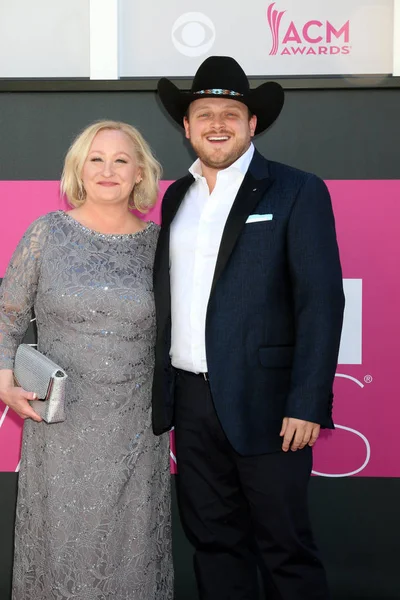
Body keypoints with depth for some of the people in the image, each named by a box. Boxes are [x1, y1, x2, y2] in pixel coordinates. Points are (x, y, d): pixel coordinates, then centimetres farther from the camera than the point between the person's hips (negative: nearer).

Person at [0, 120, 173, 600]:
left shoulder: (157, 243, 2)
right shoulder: (48, 234, -1)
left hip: (135, 428, 1)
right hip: (61, 425, -1)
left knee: (130, 547, 10)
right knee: (61, 541, 8)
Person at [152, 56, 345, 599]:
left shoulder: (297, 192, -5)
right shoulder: (177, 196, 13)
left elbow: (321, 303, -10)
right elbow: (169, 294, 14)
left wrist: (307, 405, -16)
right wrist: (162, 394, 10)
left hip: (264, 404, -5)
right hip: (190, 402, 5)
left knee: (285, 548, 6)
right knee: (214, 540, 16)